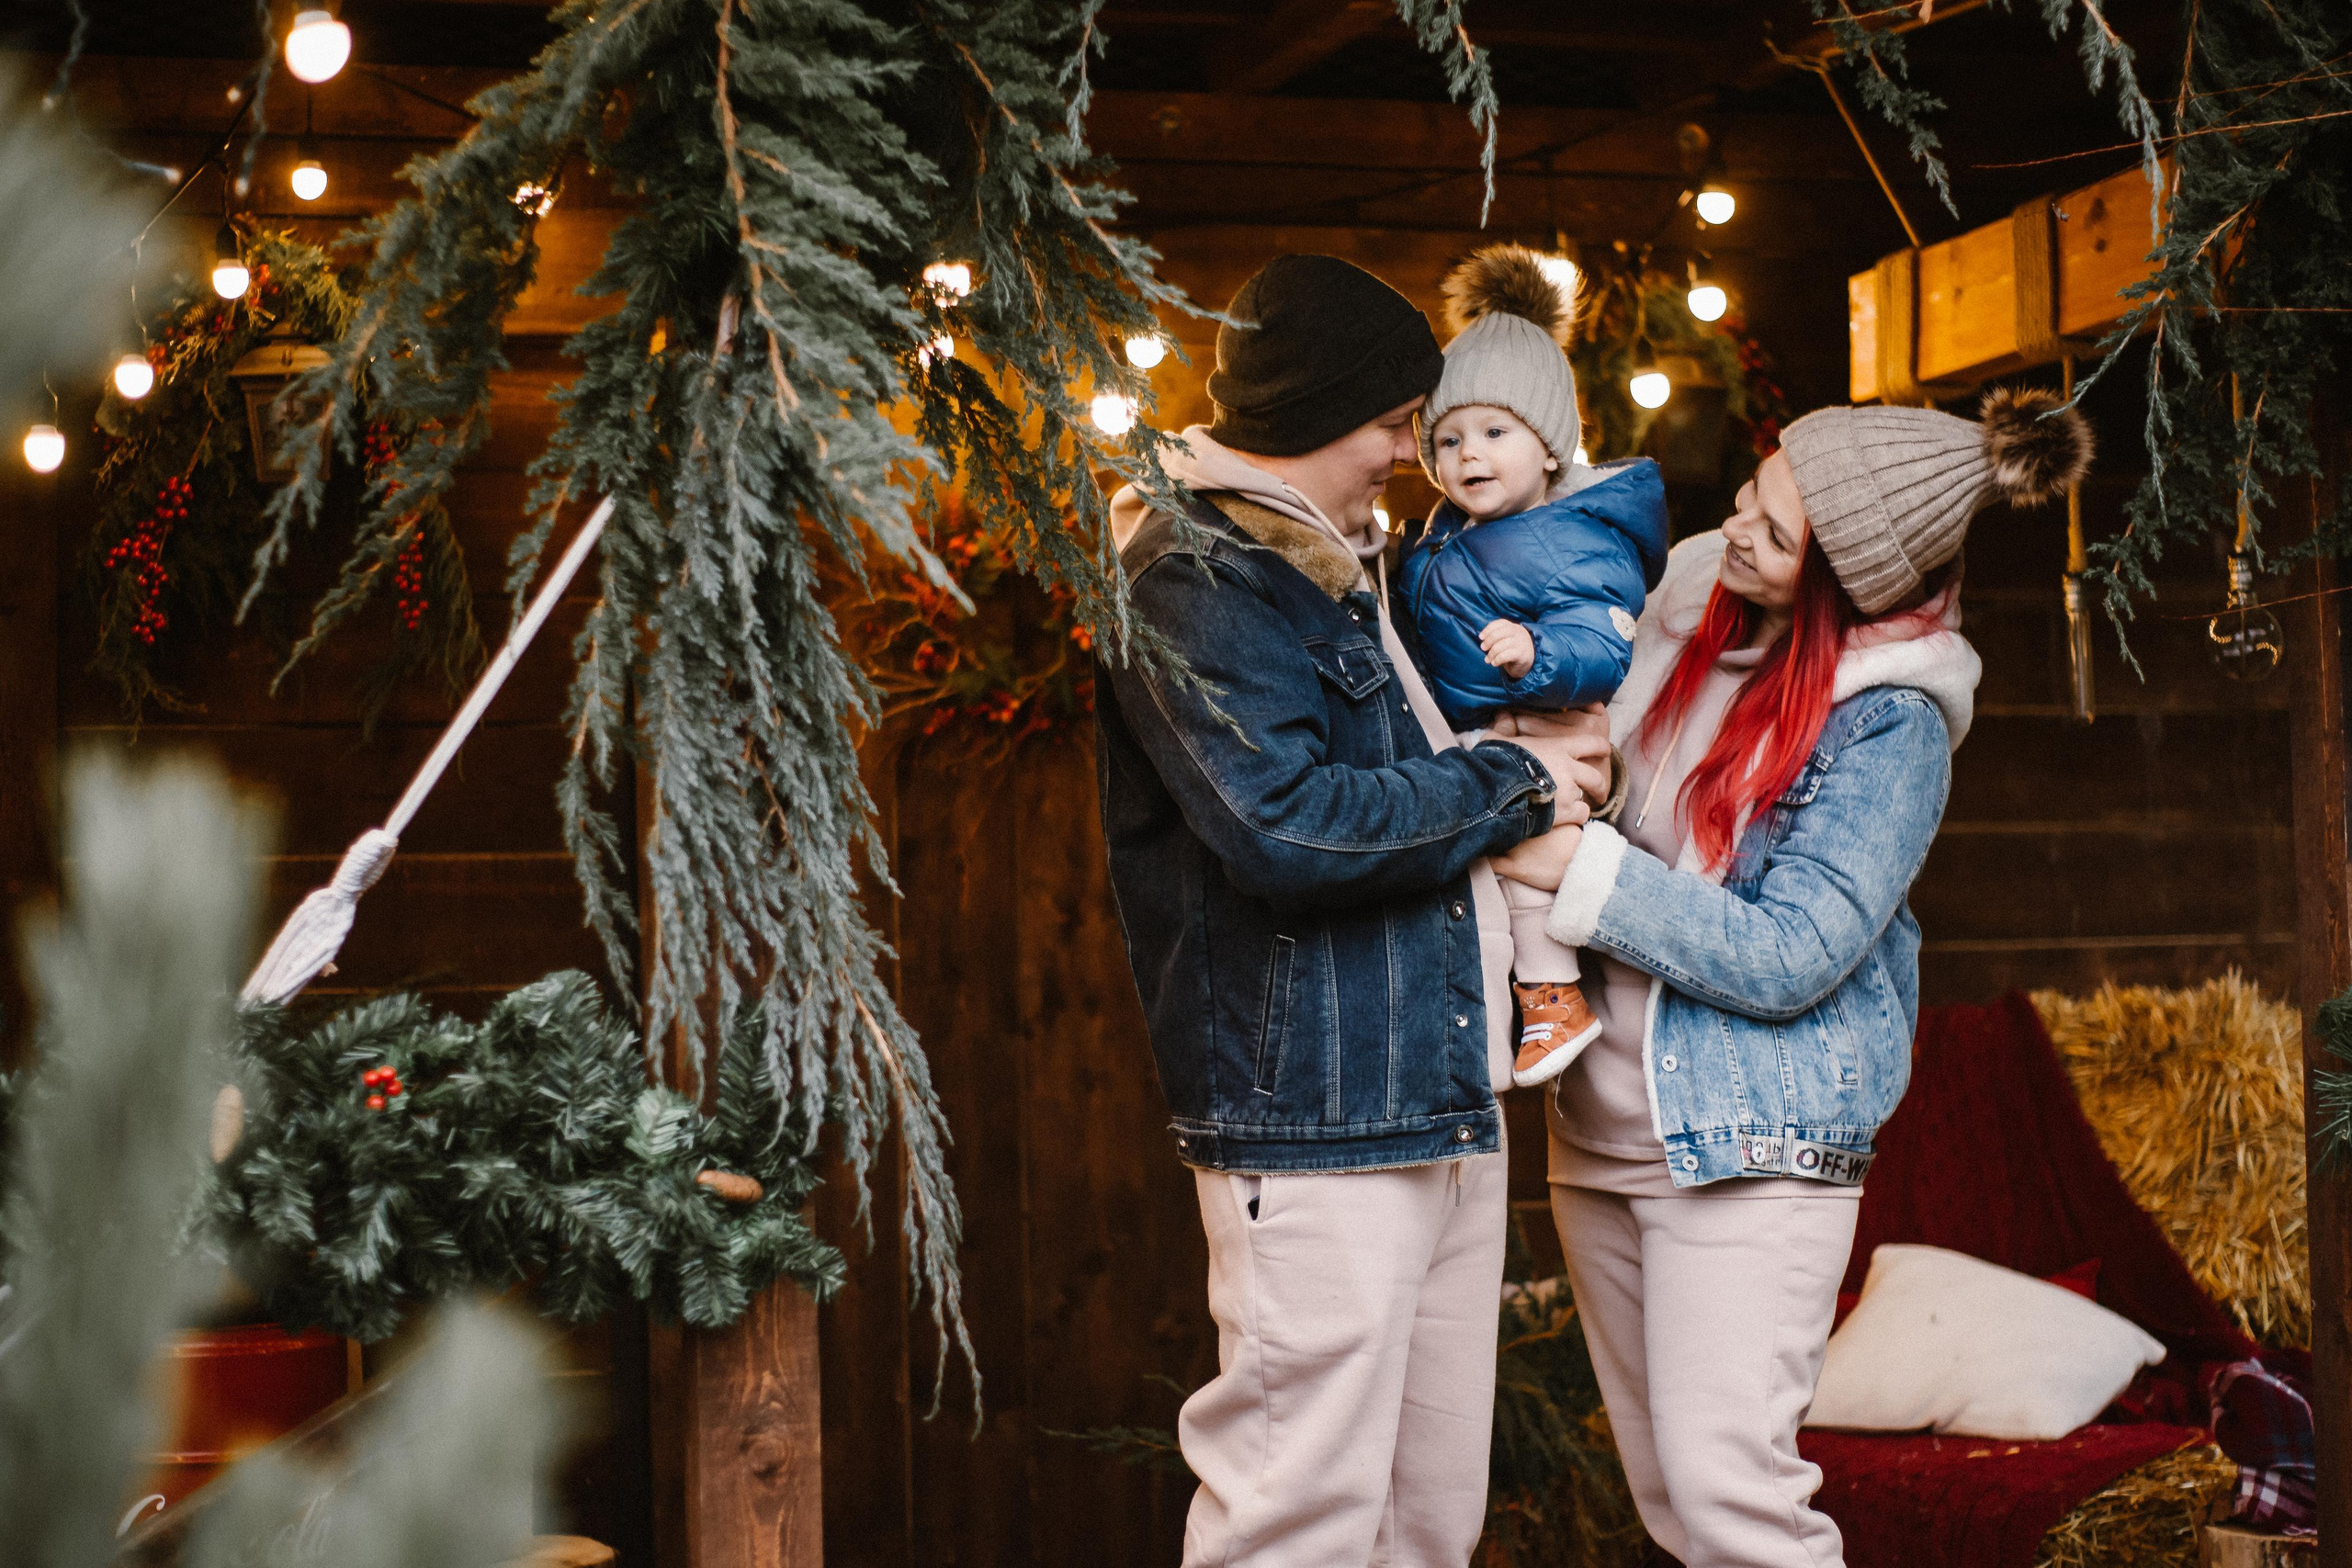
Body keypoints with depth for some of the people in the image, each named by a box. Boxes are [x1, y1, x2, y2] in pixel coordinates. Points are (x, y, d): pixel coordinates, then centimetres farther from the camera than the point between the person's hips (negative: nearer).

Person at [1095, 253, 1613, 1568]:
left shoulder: (1344, 569, 21)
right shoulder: (1197, 581, -10)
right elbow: (1285, 826, -22)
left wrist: (1543, 757, 16)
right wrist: (1511, 784, -10)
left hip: (1448, 1105, 10)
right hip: (1314, 1125, -10)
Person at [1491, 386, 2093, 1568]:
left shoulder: (1891, 724, -18)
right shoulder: (1694, 592, 1)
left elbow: (1785, 958, -21)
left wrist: (1580, 869, -21)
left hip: (1752, 1142, -7)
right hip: (1602, 1111, 7)